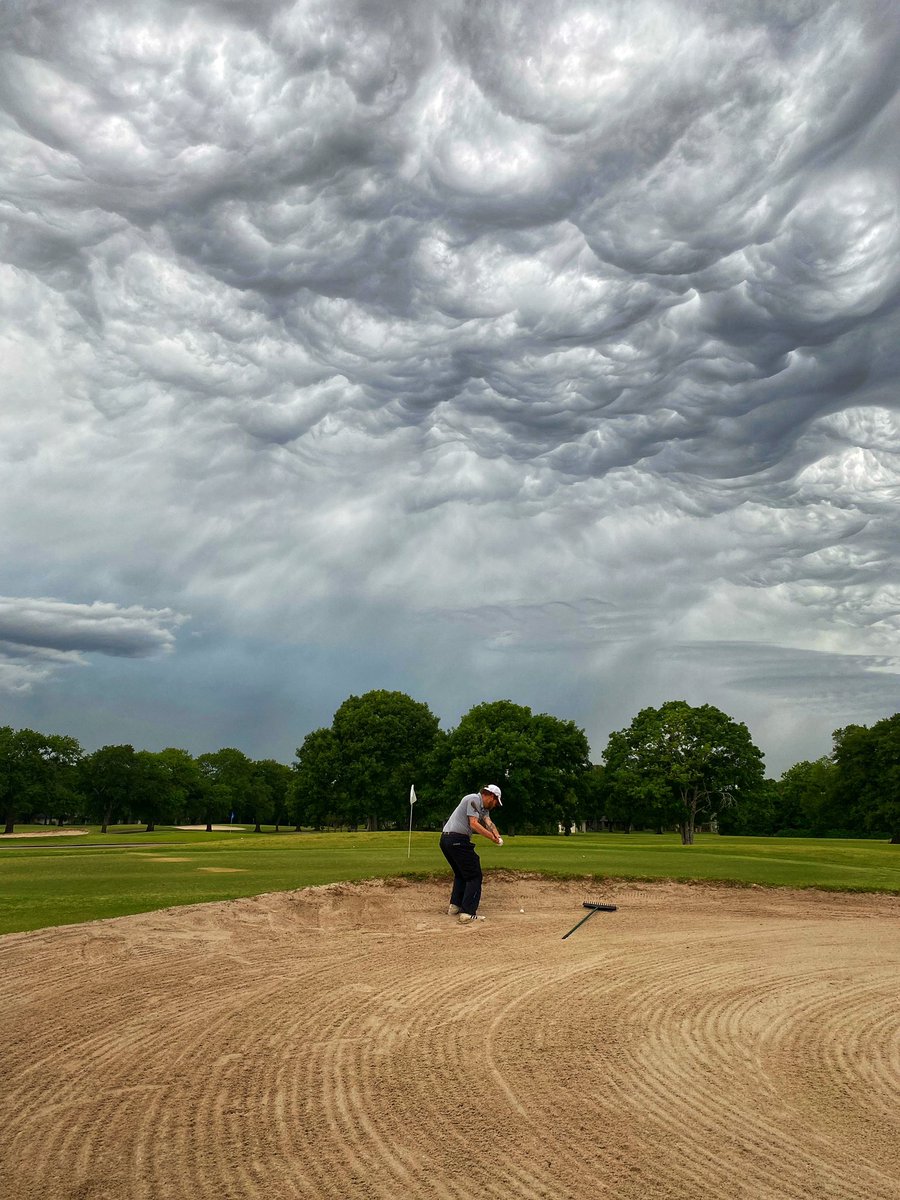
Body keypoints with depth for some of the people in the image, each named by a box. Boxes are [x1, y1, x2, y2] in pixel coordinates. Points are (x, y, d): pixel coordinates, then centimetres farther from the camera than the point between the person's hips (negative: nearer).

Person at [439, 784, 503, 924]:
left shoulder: (483, 807, 23)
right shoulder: (474, 799, -7)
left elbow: (488, 823, 5)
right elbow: (474, 824, -17)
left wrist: (498, 837, -14)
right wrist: (493, 837, -23)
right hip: (458, 840, -10)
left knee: (461, 873, 26)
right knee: (474, 876, -5)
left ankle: (455, 906, 30)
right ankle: (468, 914, -9)